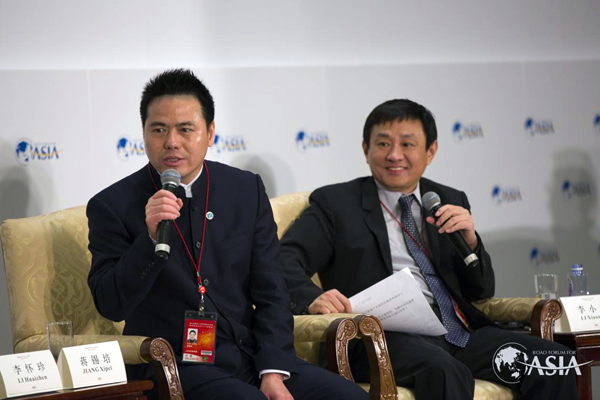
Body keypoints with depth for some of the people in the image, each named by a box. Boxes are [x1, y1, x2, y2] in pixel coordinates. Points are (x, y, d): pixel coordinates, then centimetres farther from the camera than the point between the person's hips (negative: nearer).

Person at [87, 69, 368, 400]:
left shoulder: (247, 190, 9)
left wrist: (273, 371, -7)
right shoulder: (112, 206, -2)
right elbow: (111, 306, -9)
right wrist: (151, 238, -22)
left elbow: (271, 294, 7)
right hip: (175, 368, -4)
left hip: (252, 359, 4)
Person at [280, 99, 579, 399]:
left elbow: (481, 292, 21)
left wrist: (470, 240, 0)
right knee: (445, 372, -38)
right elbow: (285, 261, -1)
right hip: (386, 337, -5)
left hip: (458, 330, 5)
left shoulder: (451, 202, 23)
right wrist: (312, 299, -23)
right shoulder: (335, 203, 11)